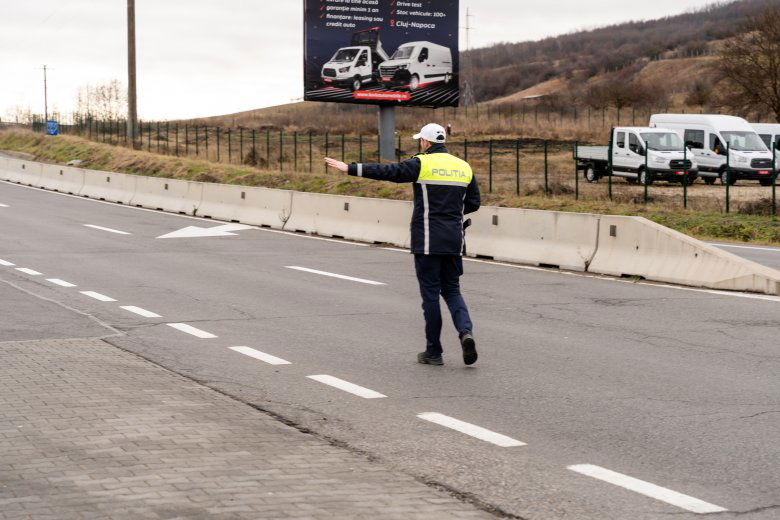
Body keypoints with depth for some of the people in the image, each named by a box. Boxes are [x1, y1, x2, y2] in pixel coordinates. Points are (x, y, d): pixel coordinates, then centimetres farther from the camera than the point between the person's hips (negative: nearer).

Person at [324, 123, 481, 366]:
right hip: (454, 240, 4)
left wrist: (350, 168, -10)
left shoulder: (422, 164, -7)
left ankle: (434, 351, 8)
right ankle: (466, 330, -10)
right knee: (451, 289, 15)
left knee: (430, 293, 3)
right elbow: (473, 203, 14)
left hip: (427, 241, -4)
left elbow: (388, 171, -13)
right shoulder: (463, 167, 8)